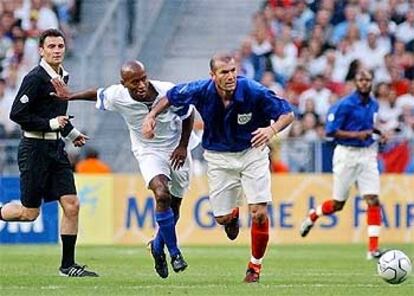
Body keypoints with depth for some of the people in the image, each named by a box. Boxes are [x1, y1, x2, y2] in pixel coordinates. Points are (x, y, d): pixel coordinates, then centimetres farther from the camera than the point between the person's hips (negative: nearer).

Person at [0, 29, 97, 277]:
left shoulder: (63, 76, 11)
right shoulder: (35, 78, -14)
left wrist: (71, 132, 17)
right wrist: (50, 124, -18)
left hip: (56, 147, 7)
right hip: (35, 149, -7)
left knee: (72, 206, -2)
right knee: (30, 213, -3)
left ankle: (68, 264, 4)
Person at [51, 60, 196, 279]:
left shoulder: (168, 92, -22)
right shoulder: (117, 96, -21)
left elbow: (188, 114, -4)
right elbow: (98, 94, 3)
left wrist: (183, 146, -7)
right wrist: (70, 96, 11)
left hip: (176, 152, 2)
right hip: (148, 152, -2)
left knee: (174, 206, 9)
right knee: (162, 195, -28)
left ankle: (158, 247, 37)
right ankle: (174, 252, -16)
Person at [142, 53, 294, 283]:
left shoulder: (254, 92, -26)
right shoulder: (201, 91, -19)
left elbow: (288, 113, -18)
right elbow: (170, 97, 1)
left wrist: (272, 129, -38)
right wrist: (152, 115, -10)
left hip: (252, 151, -2)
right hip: (219, 157, 2)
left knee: (259, 213, -14)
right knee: (221, 218, 2)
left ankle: (256, 265, 9)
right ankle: (233, 215, 43)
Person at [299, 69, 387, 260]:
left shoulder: (373, 104, 9)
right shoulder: (345, 105, -13)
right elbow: (330, 131, -14)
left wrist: (377, 132, 6)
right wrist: (356, 134, -22)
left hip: (367, 154, 5)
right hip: (347, 154, -5)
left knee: (373, 201, -8)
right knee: (338, 204, 4)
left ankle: (373, 249, -8)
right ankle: (313, 216, 37)